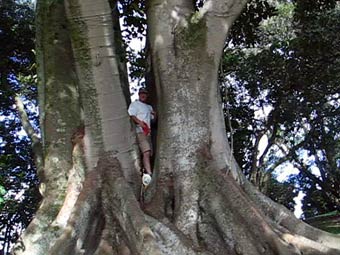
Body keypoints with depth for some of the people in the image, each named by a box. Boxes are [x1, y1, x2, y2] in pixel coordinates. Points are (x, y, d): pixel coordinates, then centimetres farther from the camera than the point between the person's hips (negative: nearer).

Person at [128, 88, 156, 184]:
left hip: (148, 132, 8)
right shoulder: (134, 104, 3)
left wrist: (154, 114, 7)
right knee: (146, 152, -22)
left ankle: (146, 175, 10)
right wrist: (139, 122, -25)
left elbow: (153, 119, 30)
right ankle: (149, 174, -33)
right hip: (140, 131, -8)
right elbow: (131, 115, -10)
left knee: (148, 154, 5)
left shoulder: (149, 107, 27)